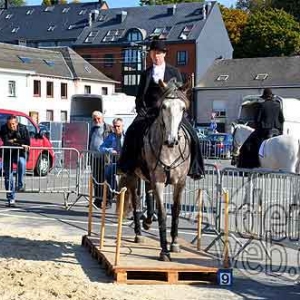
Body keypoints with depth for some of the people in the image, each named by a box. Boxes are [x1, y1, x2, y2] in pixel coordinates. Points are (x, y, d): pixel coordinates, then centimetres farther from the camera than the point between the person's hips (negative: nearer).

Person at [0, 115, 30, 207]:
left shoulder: (23, 128, -11)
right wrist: (20, 144, -26)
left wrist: (14, 141, -18)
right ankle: (11, 199, 8)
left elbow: (27, 143, -16)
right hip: (8, 154, 1)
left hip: (20, 153, -1)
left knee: (21, 162, -35)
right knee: (8, 176, -1)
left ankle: (20, 185, -21)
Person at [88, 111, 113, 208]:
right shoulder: (93, 129, 21)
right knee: (96, 179, 10)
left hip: (104, 157, -7)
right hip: (94, 157, 7)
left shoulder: (108, 128, 0)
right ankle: (97, 199, 17)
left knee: (105, 179, -8)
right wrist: (89, 156, 23)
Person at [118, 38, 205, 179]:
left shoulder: (174, 72, 13)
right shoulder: (146, 74, 15)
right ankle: (128, 166, -14)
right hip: (150, 112, 1)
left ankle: (194, 168, -7)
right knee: (133, 131, -23)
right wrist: (141, 111, -3)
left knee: (191, 135, -19)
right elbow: (140, 97, 14)